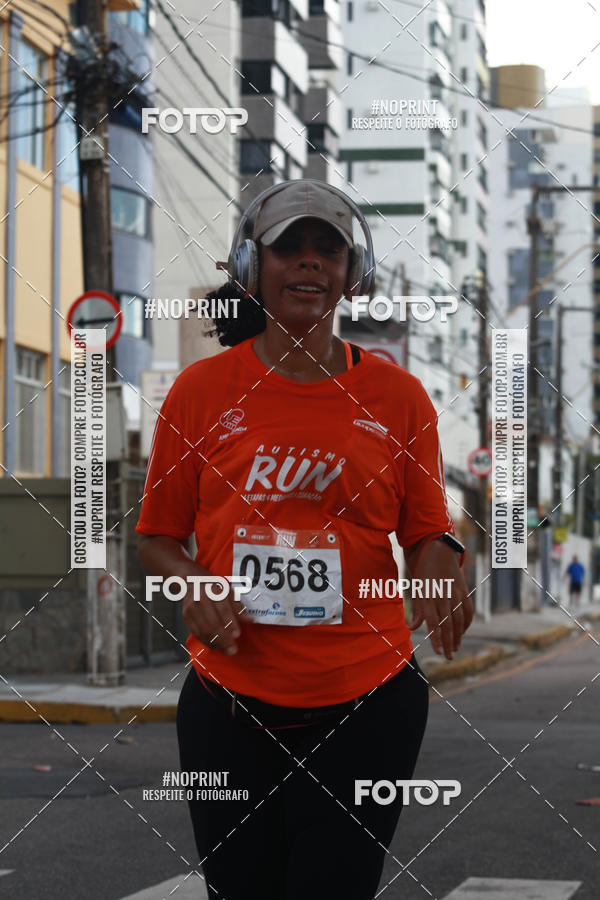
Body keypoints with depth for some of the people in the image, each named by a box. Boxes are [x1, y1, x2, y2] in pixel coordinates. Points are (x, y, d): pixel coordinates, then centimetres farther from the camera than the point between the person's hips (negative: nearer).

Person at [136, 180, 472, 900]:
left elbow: (426, 530, 12)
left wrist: (441, 563, -11)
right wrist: (192, 585, -11)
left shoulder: (395, 394, 4)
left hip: (367, 704, 0)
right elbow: (157, 535, 9)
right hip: (229, 701, 0)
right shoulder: (201, 390, 2)